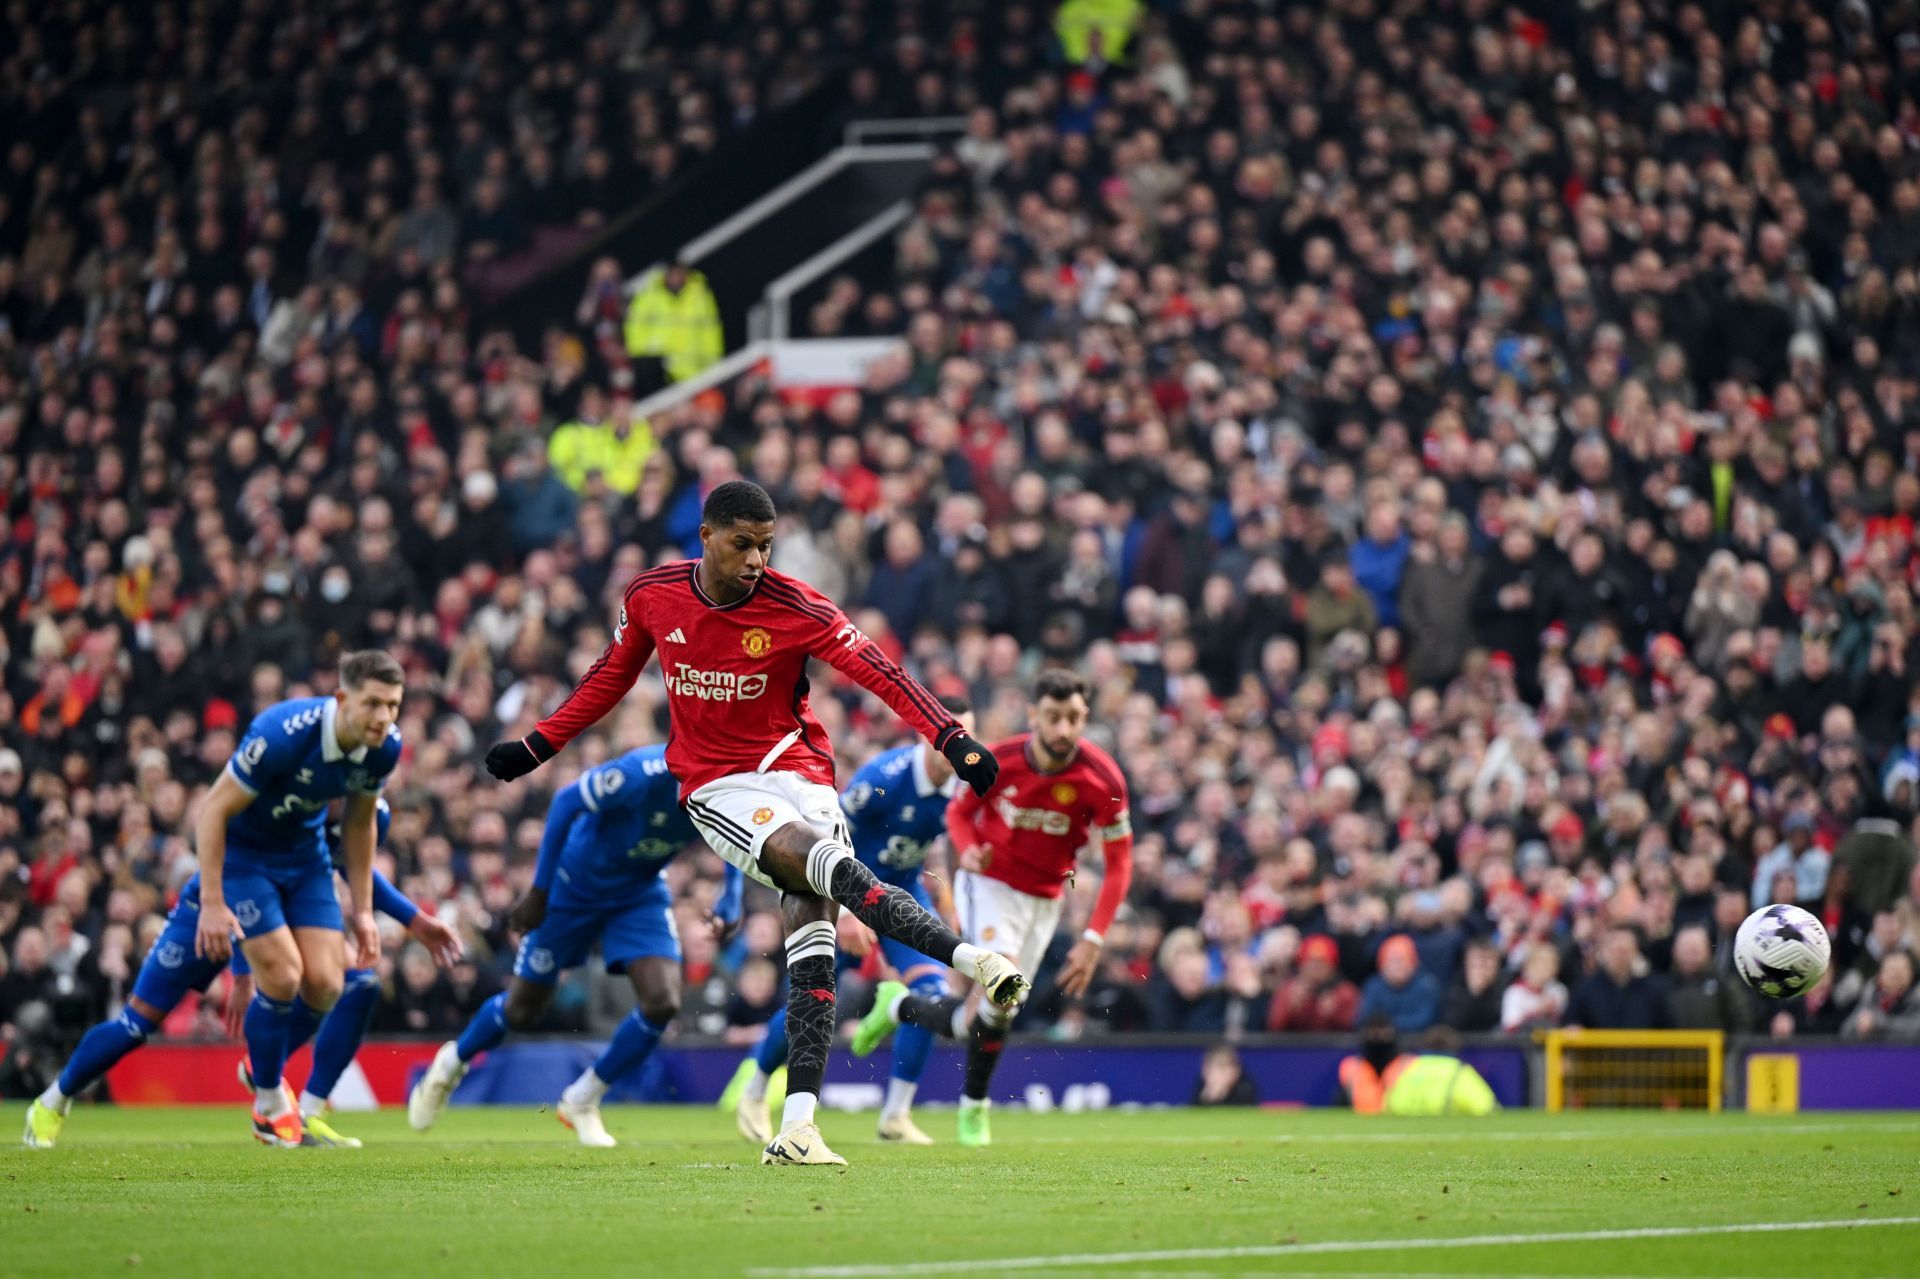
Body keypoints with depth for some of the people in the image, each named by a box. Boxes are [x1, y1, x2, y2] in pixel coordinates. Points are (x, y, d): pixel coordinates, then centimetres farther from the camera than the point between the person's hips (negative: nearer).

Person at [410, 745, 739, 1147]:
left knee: (662, 1002, -17)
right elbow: (566, 801, -24)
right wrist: (539, 891, -20)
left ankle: (581, 1102, 6)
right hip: (576, 884, -4)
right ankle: (452, 1064, 39)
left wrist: (729, 903, -14)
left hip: (640, 892, 4)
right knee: (521, 1010, 5)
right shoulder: (645, 774, -38)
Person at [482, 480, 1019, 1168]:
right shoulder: (650, 596, -1)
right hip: (718, 788, -1)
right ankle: (968, 957, -40)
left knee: (812, 931, -15)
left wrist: (953, 738, -27)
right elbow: (610, 677, 17)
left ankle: (797, 1125, -17)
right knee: (821, 860, -30)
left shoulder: (793, 606, -9)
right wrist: (537, 746, 19)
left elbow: (878, 672, -14)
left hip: (798, 771, 1)